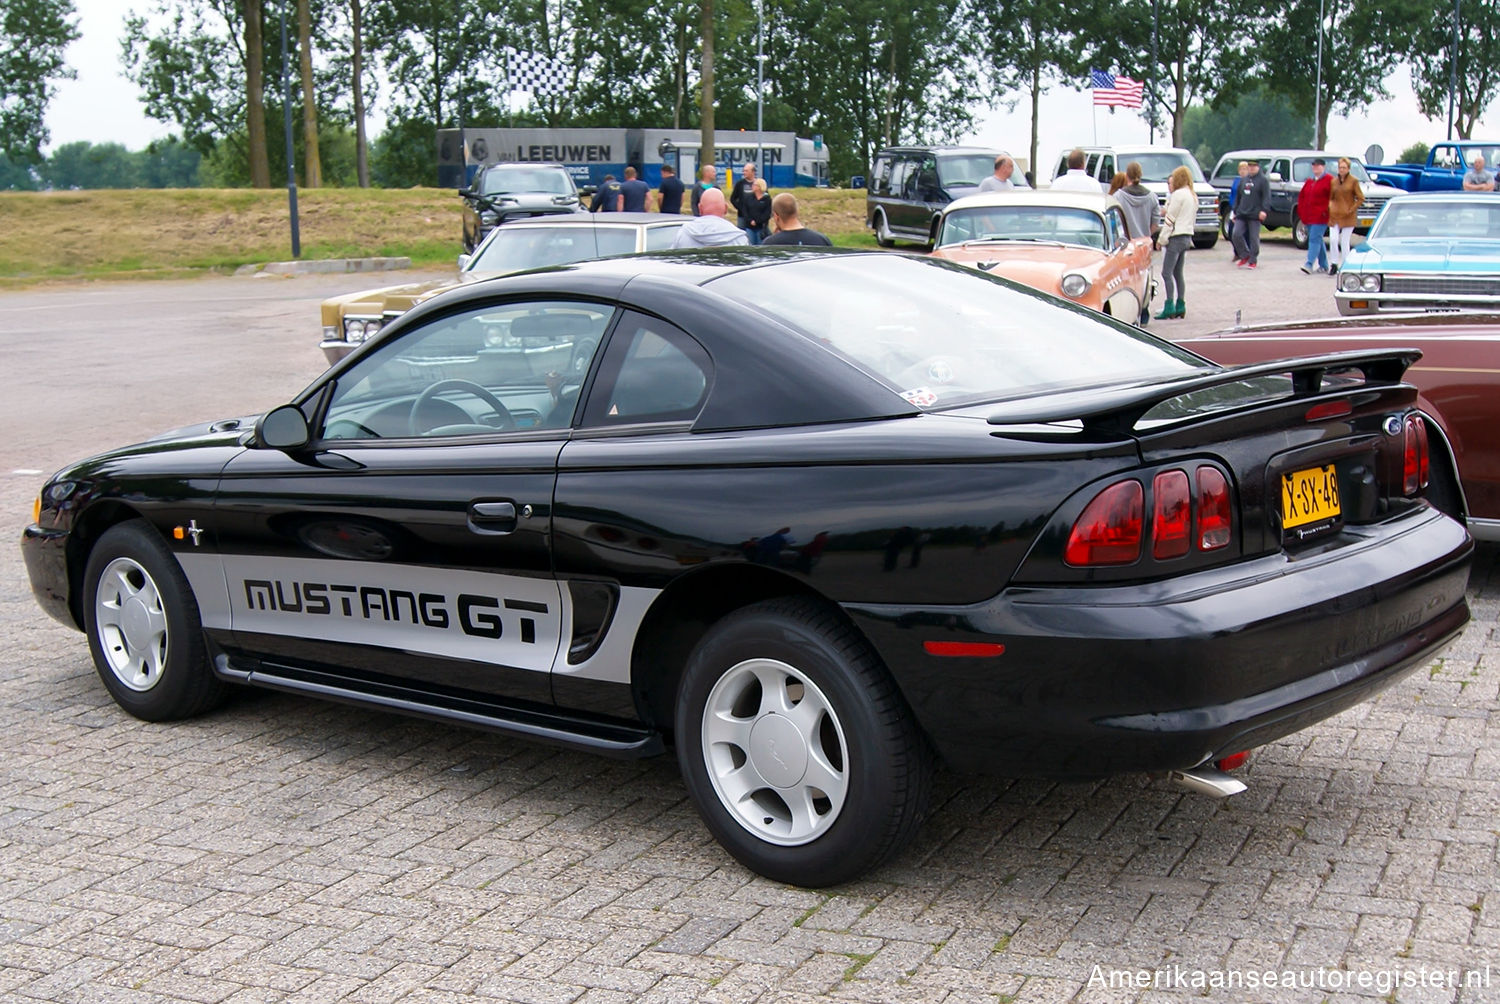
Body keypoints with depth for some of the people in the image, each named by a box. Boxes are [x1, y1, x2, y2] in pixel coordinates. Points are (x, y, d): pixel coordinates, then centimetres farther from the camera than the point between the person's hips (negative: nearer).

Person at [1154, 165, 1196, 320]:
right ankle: (1180, 306, 14)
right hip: (1187, 237, 9)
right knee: (1177, 273, 14)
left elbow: (1170, 218, -13)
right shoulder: (1193, 197, 15)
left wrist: (1163, 238, -10)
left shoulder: (1178, 194, -12)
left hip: (1176, 237, -9)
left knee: (1167, 272, -9)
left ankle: (1169, 306, -15)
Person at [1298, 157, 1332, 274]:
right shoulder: (1309, 181, 16)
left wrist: (1326, 211, -14)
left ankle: (1310, 264, -21)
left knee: (1314, 239, -15)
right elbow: (1301, 196, 20)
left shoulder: (1328, 180, -7)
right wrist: (1301, 211, 10)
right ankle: (1323, 265, 21)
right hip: (1308, 216, 8)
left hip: (1320, 217, -8)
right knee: (1317, 240, 12)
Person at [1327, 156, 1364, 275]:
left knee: (1344, 241, 0)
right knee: (1333, 239, -9)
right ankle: (1334, 265, 3)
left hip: (1348, 216, -3)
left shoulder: (1353, 181, -3)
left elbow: (1361, 198, -3)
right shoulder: (1333, 181, 9)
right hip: (1334, 214, 3)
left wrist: (1351, 210, -9)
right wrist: (1330, 207, 1)